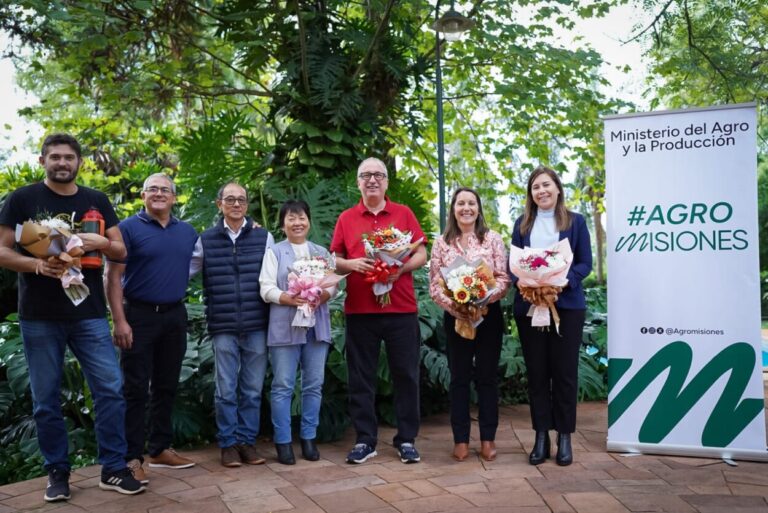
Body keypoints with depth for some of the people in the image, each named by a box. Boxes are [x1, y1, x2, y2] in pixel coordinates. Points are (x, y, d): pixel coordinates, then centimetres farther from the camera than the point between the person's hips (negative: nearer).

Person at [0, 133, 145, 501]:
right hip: (39, 317, -1)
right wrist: (36, 264, -20)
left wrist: (101, 242, -13)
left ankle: (113, 469, 9)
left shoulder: (96, 201, 9)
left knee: (110, 390, -2)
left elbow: (121, 252, 9)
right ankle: (57, 472, 18)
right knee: (46, 399, 5)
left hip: (89, 313, 2)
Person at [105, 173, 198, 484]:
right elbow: (113, 277, -8)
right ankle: (131, 457, 4)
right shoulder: (128, 228, -4)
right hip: (139, 315, -5)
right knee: (136, 389, -2)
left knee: (166, 386, 12)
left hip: (175, 316, 5)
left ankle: (160, 449, 23)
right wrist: (119, 321, -16)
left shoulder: (188, 232, 10)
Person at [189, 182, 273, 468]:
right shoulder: (205, 240, 7)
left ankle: (248, 441, 20)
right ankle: (228, 444, 17)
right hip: (223, 327, 0)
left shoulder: (264, 237, 5)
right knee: (226, 390, 6)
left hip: (257, 326, 0)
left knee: (252, 389, 8)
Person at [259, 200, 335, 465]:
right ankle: (283, 441, 7)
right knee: (283, 386, -1)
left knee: (314, 385, 6)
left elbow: (333, 284, 7)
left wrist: (322, 296, -14)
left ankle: (309, 438, 17)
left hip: (317, 325, 3)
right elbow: (266, 289, -3)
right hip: (285, 327, -3)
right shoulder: (274, 252, 6)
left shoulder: (322, 252, 15)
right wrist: (290, 299, -20)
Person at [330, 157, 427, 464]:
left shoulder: (404, 214, 7)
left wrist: (402, 267, -13)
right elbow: (335, 262, 9)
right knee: (361, 378, 6)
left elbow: (421, 255, 5)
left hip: (401, 309, 0)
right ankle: (365, 440, 17)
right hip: (359, 311, 1)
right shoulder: (346, 219, 8)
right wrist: (351, 264, -12)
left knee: (406, 375, 5)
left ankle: (406, 440, 17)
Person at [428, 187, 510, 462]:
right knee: (459, 378, 6)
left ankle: (488, 438, 16)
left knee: (487, 376, 6)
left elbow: (504, 278, -2)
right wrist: (452, 305, -16)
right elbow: (434, 284, 0)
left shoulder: (493, 239, 2)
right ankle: (461, 439, 15)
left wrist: (485, 298, -19)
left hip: (489, 314, 0)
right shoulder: (441, 243, 4)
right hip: (455, 316, 1)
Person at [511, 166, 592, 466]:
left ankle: (564, 436, 12)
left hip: (566, 305, -2)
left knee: (564, 371, 2)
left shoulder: (575, 222, 5)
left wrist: (563, 280, -18)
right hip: (528, 306, 2)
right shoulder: (522, 224, 12)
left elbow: (585, 263, 1)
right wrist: (521, 282, -12)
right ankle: (541, 435, 14)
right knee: (536, 371, 5)